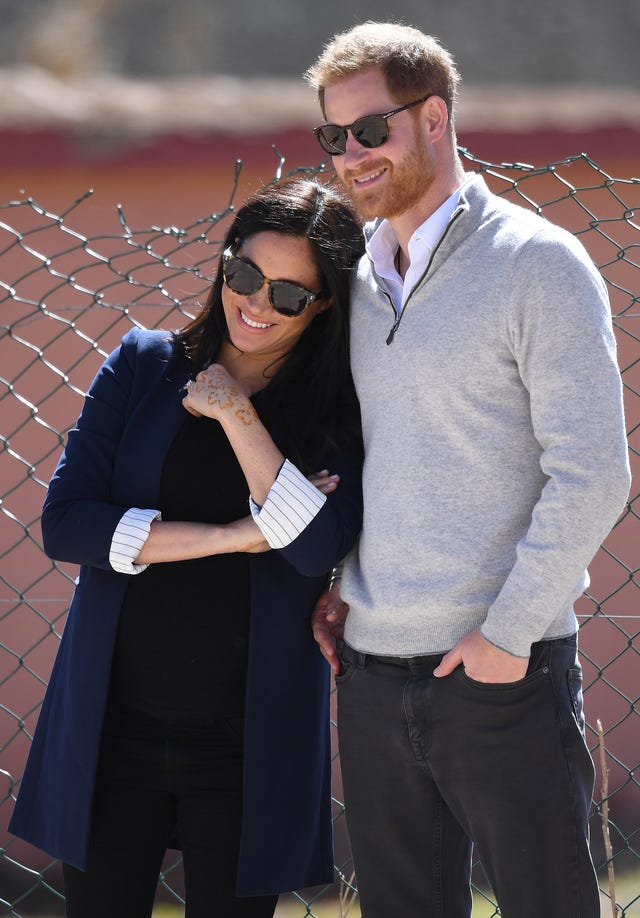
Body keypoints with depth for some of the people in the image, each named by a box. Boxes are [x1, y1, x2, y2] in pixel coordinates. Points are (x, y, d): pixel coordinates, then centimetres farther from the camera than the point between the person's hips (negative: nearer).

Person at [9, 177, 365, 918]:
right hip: (113, 724, 1)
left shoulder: (339, 415, -2)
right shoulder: (145, 365, 1)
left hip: (247, 745, -1)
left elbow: (323, 550, -18)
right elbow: (64, 522, -7)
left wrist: (236, 414, -18)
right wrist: (232, 537, -14)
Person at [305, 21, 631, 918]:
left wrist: (508, 634, -14)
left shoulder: (538, 263, -7)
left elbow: (592, 473, -12)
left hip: (502, 675, -6)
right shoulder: (357, 278, 13)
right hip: (372, 671, 6)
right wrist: (328, 580, 9)